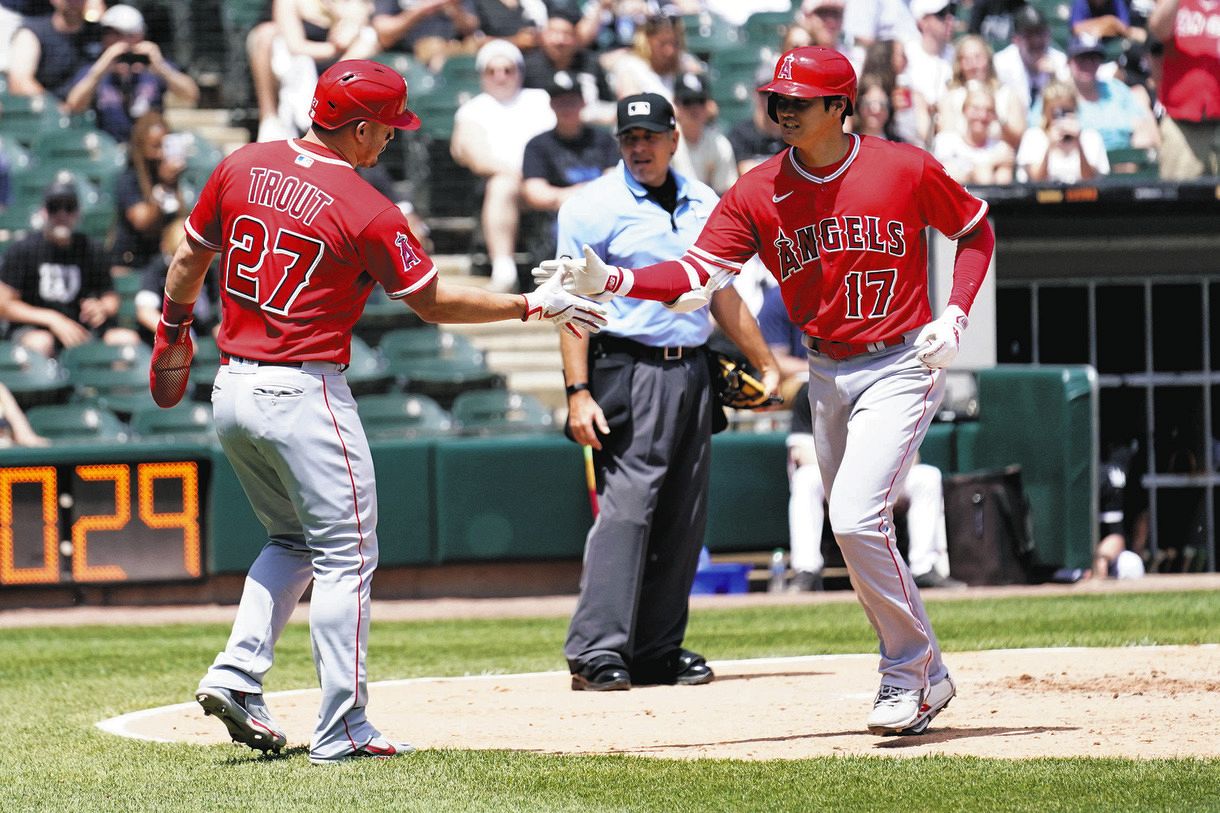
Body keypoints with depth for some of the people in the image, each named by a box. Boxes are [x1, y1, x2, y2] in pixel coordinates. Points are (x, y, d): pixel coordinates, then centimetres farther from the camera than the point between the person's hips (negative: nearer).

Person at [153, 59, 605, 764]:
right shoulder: (367, 211, -13)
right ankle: (343, 731, -2)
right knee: (345, 557, 1)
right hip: (304, 394, -7)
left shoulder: (242, 169, 4)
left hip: (232, 389, 7)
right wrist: (536, 305, 3)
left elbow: (189, 262, 15)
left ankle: (236, 675, 8)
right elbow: (434, 302, -6)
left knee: (293, 541, 23)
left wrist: (174, 332, 32)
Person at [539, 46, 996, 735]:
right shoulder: (758, 193, -3)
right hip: (828, 375, 5)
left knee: (856, 520, -20)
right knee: (856, 534, 11)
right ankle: (923, 678, 27)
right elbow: (696, 275, -11)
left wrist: (954, 317, -8)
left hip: (901, 367, -5)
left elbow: (976, 230, 5)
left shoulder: (908, 170, -10)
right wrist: (609, 281, -27)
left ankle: (912, 671, -4)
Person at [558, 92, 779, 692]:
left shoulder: (704, 205, 14)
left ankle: (657, 651, 12)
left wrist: (766, 364, 22)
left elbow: (723, 293, 23)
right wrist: (578, 392, -16)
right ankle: (596, 651, -18)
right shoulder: (594, 207, -4)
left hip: (691, 371, 7)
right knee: (627, 504, -15)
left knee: (682, 516, 7)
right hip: (629, 369, -6)